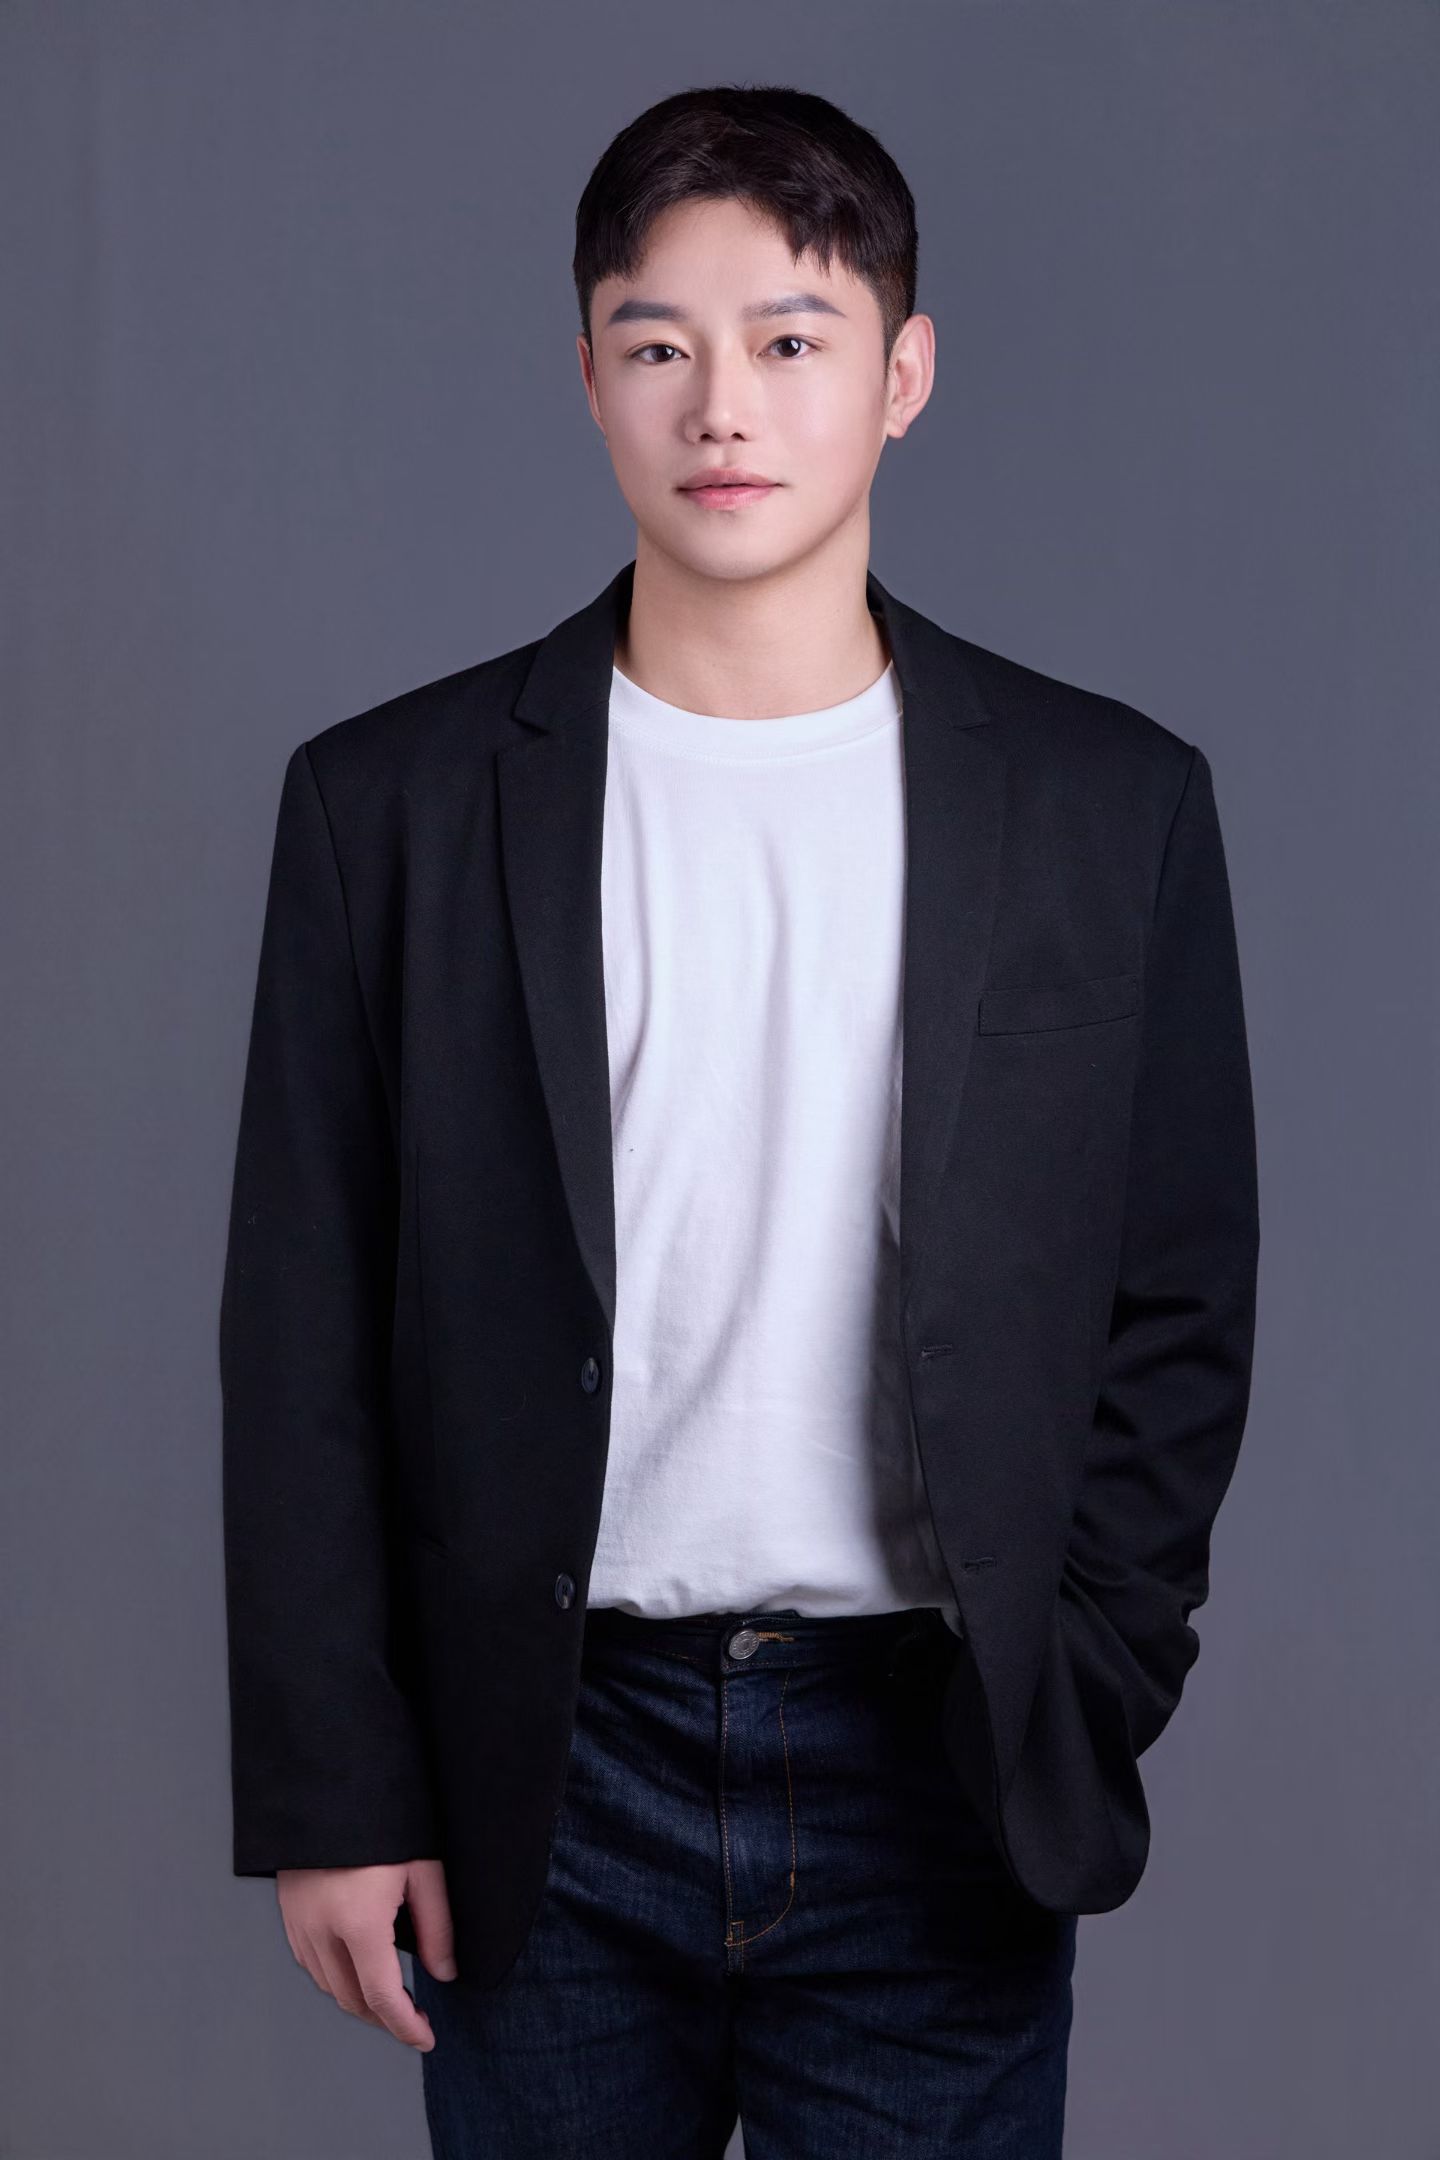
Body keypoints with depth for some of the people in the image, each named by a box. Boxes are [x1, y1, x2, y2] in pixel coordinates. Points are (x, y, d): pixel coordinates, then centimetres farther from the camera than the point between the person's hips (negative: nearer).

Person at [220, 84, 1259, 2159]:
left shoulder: (1110, 804, 1)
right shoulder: (394, 801, -1)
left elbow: (1177, 1321, 4)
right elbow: (305, 1341, 1)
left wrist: (1073, 1723, -3)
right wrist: (329, 1789, -2)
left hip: (938, 1777, 0)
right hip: (543, 1778, 0)